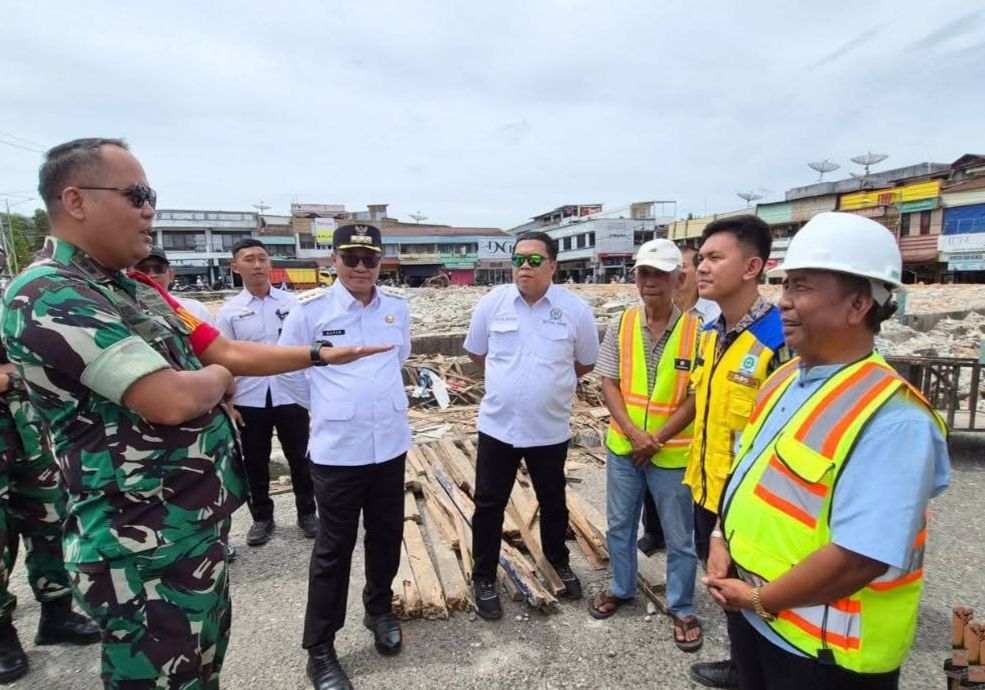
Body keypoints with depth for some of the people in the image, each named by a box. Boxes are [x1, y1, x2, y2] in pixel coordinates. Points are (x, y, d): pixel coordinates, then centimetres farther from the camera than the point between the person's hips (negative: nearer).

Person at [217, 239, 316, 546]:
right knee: (255, 462, 14)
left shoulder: (291, 303, 0)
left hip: (289, 395, 0)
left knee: (299, 457, 11)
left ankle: (306, 512, 31)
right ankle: (262, 517, 33)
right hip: (249, 399, 1)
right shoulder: (229, 311, 1)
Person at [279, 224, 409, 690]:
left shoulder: (398, 309, 3)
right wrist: (332, 405, 10)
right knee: (334, 549, 7)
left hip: (391, 444, 4)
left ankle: (380, 609, 43)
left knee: (387, 537, 18)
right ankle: (320, 650, 26)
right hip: (336, 450, -4)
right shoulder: (310, 309, -10)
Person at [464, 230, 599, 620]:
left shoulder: (575, 310, -8)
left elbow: (585, 363, 6)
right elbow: (476, 353, 9)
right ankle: (484, 579, 30)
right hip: (497, 426, 0)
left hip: (550, 429, 0)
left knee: (553, 503, 20)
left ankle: (559, 563, 46)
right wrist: (510, 380, 8)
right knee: (489, 505, 9)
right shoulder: (492, 303, -6)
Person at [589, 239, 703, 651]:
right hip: (623, 447, 3)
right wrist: (633, 433, -15)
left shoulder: (696, 331, -12)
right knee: (619, 525, 18)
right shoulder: (620, 325, -3)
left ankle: (682, 608, 34)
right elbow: (608, 384, -3)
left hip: (673, 452, -2)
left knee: (679, 537, 13)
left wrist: (657, 440, -14)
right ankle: (621, 588, 41)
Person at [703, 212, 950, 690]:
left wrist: (758, 598, -16)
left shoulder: (892, 418, -25)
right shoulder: (783, 380, 1)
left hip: (823, 649, -7)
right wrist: (722, 539, -2)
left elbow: (859, 558, -28)